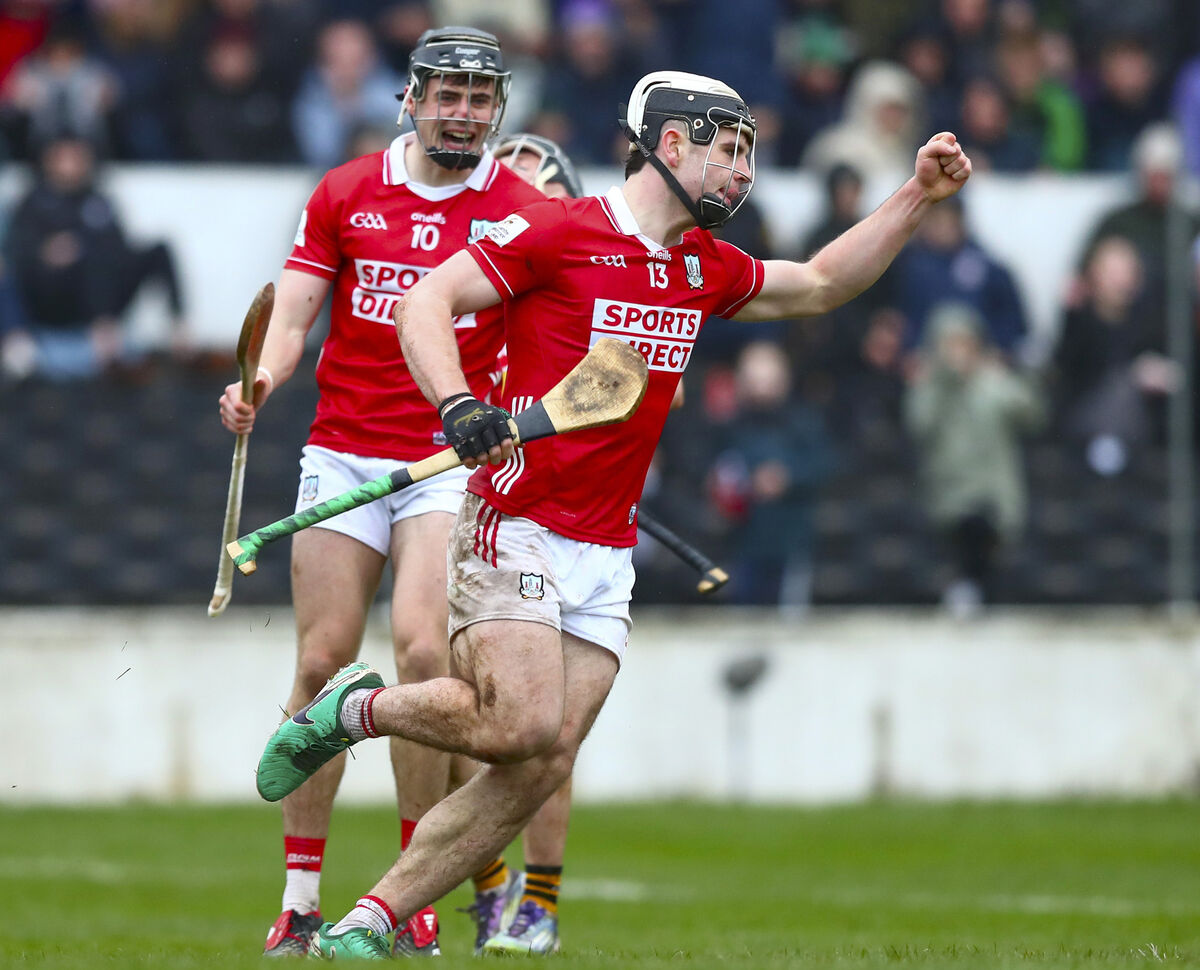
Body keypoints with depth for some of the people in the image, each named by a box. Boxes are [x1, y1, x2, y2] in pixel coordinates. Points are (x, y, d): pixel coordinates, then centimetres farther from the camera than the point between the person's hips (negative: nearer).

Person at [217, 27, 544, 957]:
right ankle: (301, 894, 6)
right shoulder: (344, 193, 6)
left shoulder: (523, 209, 2)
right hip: (344, 452, 2)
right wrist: (261, 381, -16)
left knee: (423, 651, -18)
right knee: (322, 662, -1)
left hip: (451, 462, -2)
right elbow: (292, 314, 4)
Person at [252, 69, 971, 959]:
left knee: (542, 769, -5)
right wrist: (459, 405, -27)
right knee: (524, 725, -23)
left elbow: (821, 284, 30)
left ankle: (370, 921, 1)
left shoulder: (706, 268, 14)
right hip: (516, 527, -7)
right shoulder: (557, 232, -7)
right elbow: (426, 303, -10)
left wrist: (918, 198, 21)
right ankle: (356, 709, 3)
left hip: (606, 555, 7)